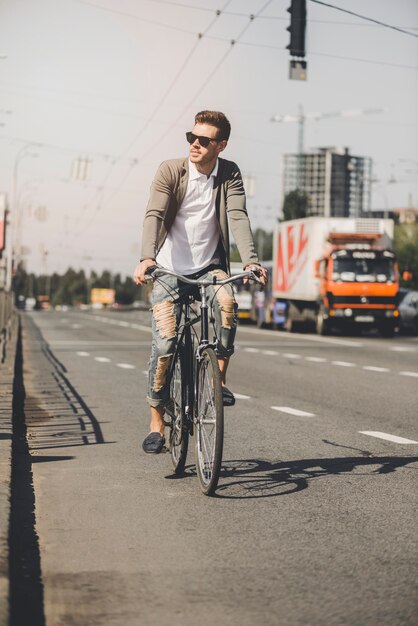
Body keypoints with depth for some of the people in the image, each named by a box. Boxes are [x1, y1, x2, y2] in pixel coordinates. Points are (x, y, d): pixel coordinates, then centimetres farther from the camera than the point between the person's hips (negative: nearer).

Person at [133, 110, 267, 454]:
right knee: (165, 340, -12)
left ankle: (219, 379, -14)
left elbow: (238, 217, -14)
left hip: (210, 265, 1)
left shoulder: (230, 174, -3)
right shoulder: (170, 171, -9)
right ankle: (156, 421, 1)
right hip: (170, 268, -1)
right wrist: (147, 258, -37)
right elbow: (154, 215, -20)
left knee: (227, 302, -31)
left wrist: (251, 260, -31)